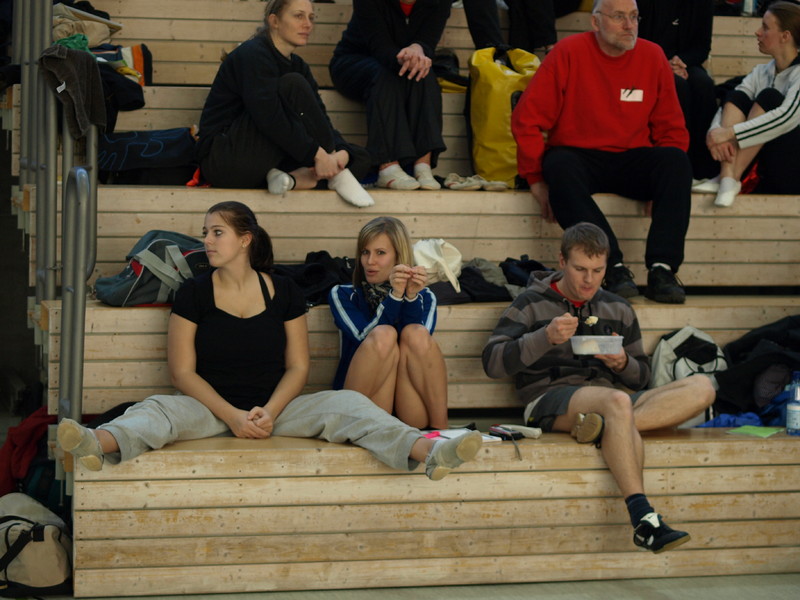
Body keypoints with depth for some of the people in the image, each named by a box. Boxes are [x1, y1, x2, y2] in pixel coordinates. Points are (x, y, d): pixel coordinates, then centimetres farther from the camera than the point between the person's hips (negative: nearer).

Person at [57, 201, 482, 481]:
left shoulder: (283, 293, 6)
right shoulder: (194, 294, 2)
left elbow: (298, 367, 4)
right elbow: (183, 371, -3)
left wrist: (269, 411, -16)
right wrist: (232, 415, -17)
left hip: (275, 408, 1)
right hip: (211, 407, -1)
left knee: (347, 404, -23)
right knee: (158, 408, -32)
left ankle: (428, 452, -46)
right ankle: (99, 444, -67)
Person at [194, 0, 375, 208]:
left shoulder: (297, 65, 14)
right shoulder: (253, 54, -11)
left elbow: (321, 119, 6)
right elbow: (268, 118, -26)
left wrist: (341, 151, -16)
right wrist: (317, 153, -28)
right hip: (224, 158, -8)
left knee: (359, 158, -1)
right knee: (292, 86, -24)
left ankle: (293, 178, -23)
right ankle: (336, 176, -22)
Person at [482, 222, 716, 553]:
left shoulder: (618, 309, 20)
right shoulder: (532, 304, 7)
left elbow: (640, 377, 20)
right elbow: (492, 362, -5)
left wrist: (622, 364, -5)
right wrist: (545, 337, -19)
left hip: (611, 397, 5)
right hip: (550, 398, -5)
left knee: (702, 387, -16)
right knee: (618, 401, -39)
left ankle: (606, 426, -35)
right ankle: (643, 520, -47)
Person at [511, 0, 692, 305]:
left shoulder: (652, 57, 5)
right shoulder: (569, 53, -4)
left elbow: (671, 129, 9)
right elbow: (527, 120, -6)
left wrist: (665, 183, -5)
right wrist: (537, 180, -10)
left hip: (632, 160, 3)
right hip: (579, 157, -2)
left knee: (677, 159, -26)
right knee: (559, 166, -36)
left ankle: (662, 271, -34)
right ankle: (614, 269, -38)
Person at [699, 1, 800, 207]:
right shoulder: (761, 73, 12)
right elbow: (729, 105, 0)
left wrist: (729, 133, -30)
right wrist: (715, 132, -24)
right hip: (763, 173, 6)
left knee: (769, 98, -21)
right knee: (736, 97, -9)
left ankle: (732, 179, -28)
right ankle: (726, 178, -30)